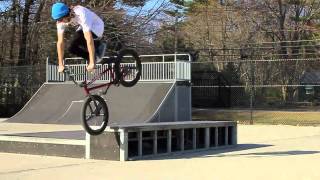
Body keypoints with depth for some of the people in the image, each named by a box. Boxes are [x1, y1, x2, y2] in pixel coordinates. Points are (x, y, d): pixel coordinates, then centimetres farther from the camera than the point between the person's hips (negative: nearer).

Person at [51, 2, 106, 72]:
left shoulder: (81, 15, -40)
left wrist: (92, 63, -42)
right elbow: (60, 42, -18)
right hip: (84, 28, 6)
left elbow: (89, 40, -42)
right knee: (72, 49, -14)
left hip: (96, 27, -6)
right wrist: (61, 65, -19)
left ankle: (98, 45, -5)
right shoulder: (61, 20, -21)